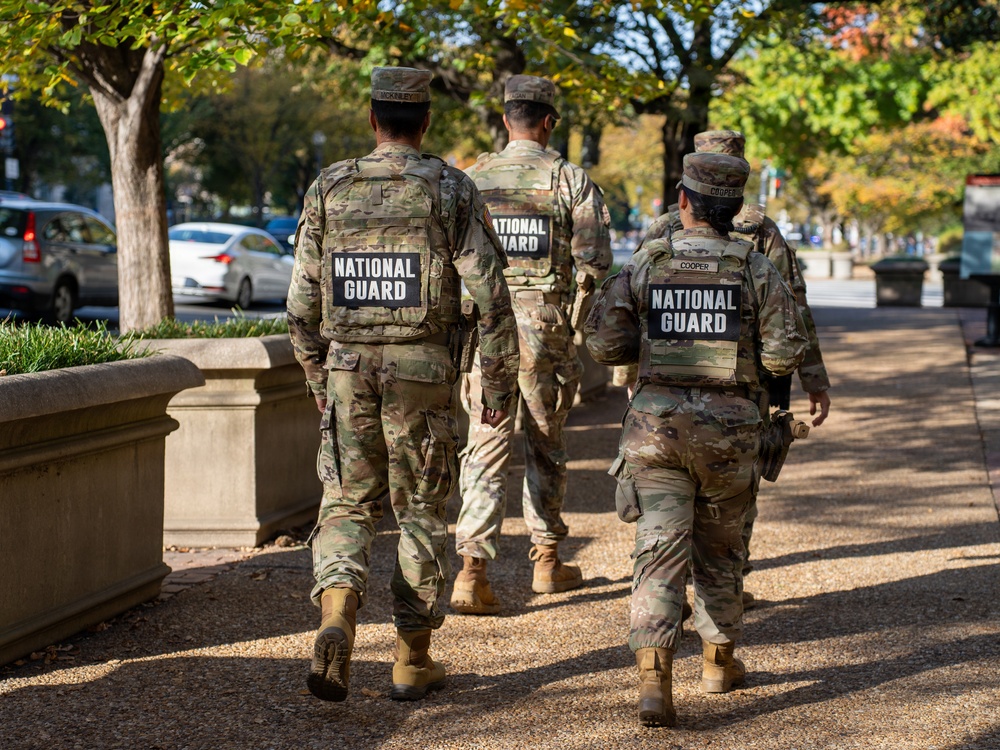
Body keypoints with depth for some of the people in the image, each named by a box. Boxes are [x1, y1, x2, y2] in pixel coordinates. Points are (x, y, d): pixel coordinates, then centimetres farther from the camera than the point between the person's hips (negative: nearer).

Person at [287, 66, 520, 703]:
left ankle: (336, 620, -15)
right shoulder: (452, 190, -5)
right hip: (423, 373, -1)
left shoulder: (329, 189, 3)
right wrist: (500, 381, -1)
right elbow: (490, 294, -9)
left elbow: (302, 298, 6)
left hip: (347, 370, 2)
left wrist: (316, 374, 18)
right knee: (422, 511, 11)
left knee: (348, 505, 11)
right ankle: (413, 661, 16)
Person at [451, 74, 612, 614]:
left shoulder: (473, 178, 3)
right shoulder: (570, 180, -3)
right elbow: (595, 259, -7)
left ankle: (472, 569, -13)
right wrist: (582, 288, 14)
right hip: (545, 327, -1)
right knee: (545, 447, 15)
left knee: (485, 449, 0)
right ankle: (547, 561, 26)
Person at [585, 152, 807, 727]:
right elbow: (786, 353, -5)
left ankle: (654, 678, -20)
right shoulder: (757, 270, -1)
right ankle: (720, 660, 34)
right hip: (729, 427, 0)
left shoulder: (646, 265, 0)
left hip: (656, 424, 0)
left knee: (660, 551, -4)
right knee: (720, 547, 19)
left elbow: (605, 344, 0)